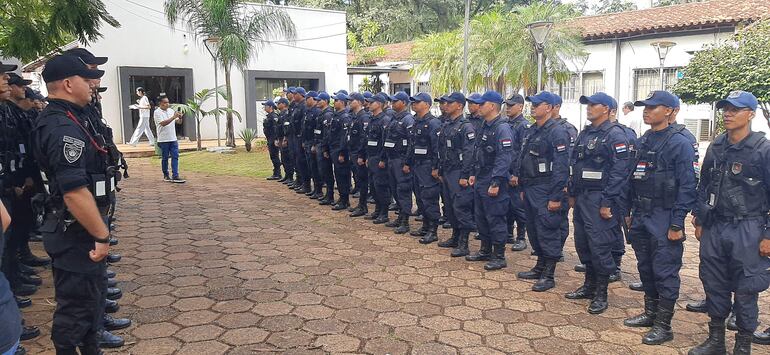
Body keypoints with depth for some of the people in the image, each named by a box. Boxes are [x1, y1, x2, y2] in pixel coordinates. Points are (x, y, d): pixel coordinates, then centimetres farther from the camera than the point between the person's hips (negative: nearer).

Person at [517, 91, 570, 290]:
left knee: (548, 232, -2)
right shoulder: (532, 131, 14)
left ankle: (548, 276, 7)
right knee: (533, 230, 16)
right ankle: (540, 268, 29)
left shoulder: (557, 132, -14)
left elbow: (561, 167, -19)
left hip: (546, 191, -9)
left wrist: (556, 197, -21)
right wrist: (523, 187, 19)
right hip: (530, 189, 9)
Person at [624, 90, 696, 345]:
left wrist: (677, 224, -16)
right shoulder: (642, 142, 11)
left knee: (665, 273, 0)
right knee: (645, 268, 16)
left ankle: (663, 326, 10)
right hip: (641, 216, 7)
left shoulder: (679, 143, -11)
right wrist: (630, 212, 15)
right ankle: (650, 313, 30)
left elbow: (687, 187, -14)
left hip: (664, 218, -7)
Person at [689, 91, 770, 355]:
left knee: (745, 291, 4)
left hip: (747, 230, -5)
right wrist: (699, 221, 13)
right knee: (714, 285, 12)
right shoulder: (716, 147, 7)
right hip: (714, 228, 5)